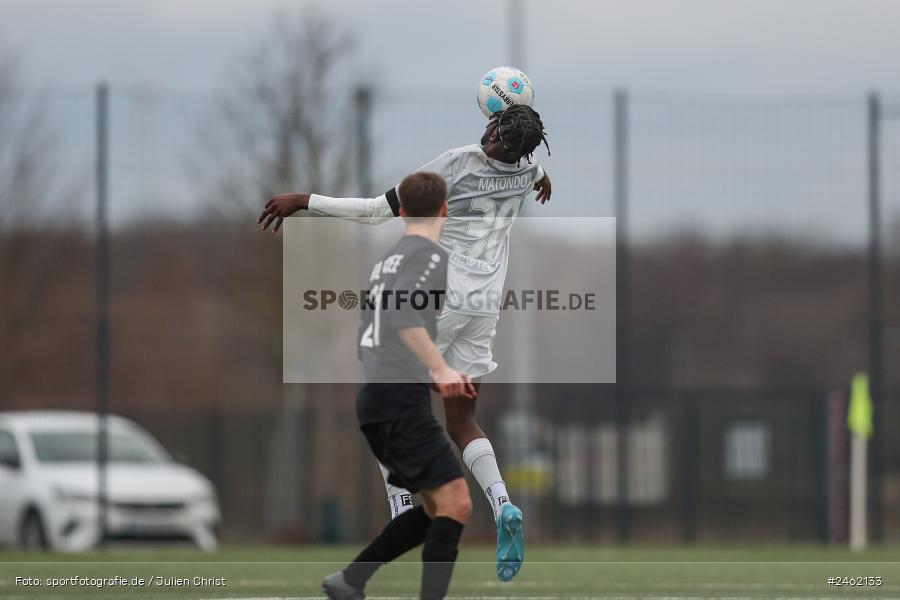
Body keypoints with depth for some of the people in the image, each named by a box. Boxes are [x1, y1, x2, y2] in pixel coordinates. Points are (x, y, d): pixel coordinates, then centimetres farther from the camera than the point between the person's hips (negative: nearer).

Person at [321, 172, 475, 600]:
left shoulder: (386, 260, 20)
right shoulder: (429, 255, -7)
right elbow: (401, 312, -24)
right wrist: (440, 367, -27)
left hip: (375, 401, 9)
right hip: (402, 400, -9)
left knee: (436, 508, 14)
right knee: (455, 503, -13)